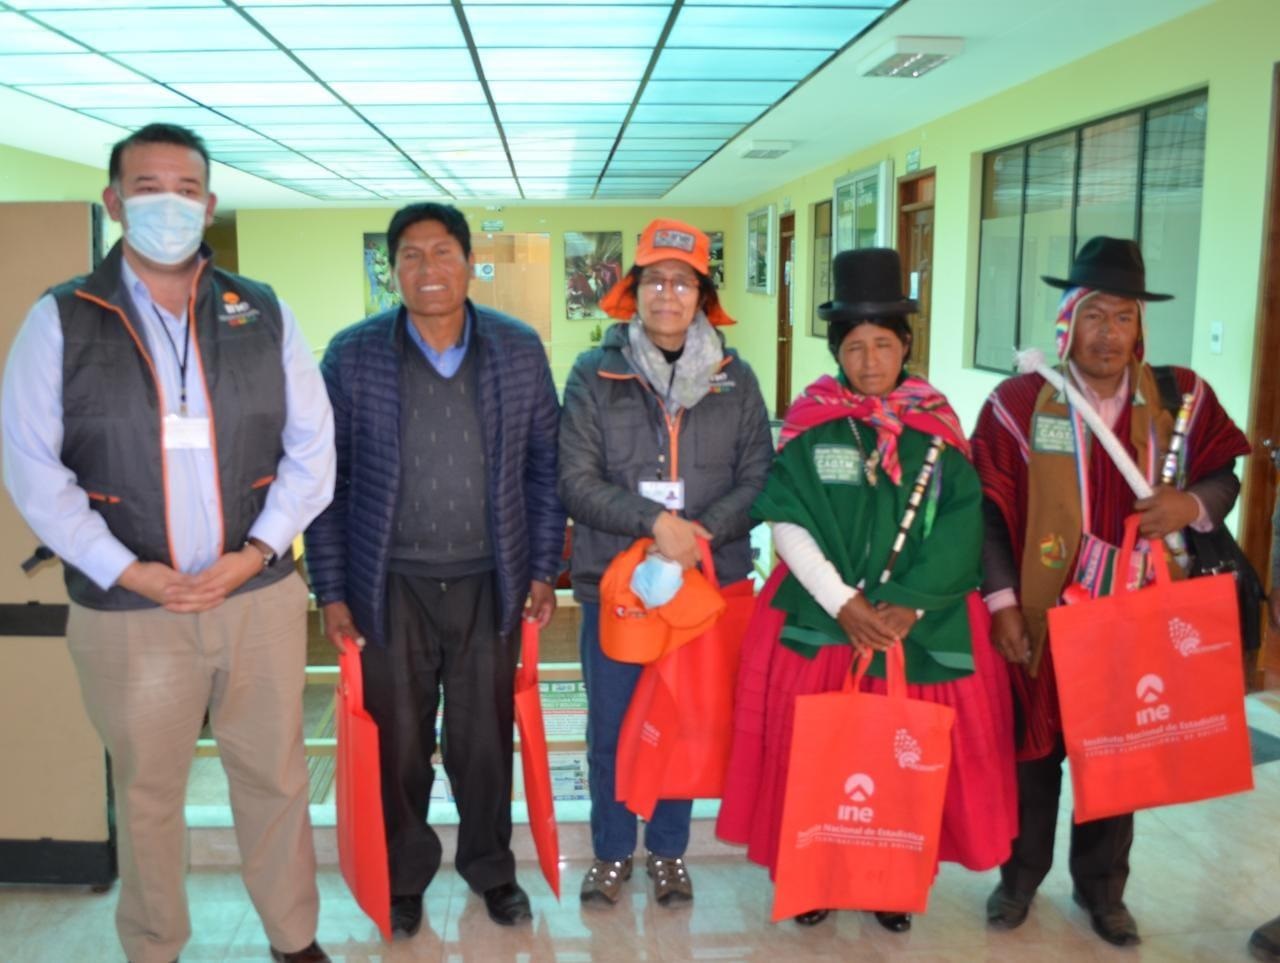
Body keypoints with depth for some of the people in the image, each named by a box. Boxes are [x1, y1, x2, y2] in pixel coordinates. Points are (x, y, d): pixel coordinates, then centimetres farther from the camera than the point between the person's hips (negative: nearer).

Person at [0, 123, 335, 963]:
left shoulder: (263, 314, 4)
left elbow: (312, 443, 2)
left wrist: (258, 550, -9)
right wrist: (129, 572, -12)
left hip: (261, 595, 2)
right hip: (126, 608, -1)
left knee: (275, 776, 12)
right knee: (147, 792, 13)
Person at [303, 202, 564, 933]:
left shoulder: (520, 350, -1)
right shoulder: (353, 355, -5)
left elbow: (544, 466, 4)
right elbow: (325, 479, -2)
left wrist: (544, 570, 2)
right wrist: (332, 590, -3)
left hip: (489, 584, 1)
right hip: (391, 587, -1)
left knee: (485, 738, 14)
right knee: (398, 741, 13)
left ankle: (492, 869, 36)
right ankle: (404, 877, 35)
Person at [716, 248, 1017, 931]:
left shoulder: (938, 428, 3)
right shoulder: (810, 424, -1)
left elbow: (960, 532, -3)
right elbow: (788, 525, -7)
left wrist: (907, 607, -13)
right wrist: (845, 604, -14)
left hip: (921, 625, 1)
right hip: (820, 618, -1)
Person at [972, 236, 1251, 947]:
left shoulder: (1180, 396, -1)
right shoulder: (1018, 402, -9)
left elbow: (1224, 476, 8)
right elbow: (990, 511, -8)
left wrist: (1194, 505, -16)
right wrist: (1002, 604, -12)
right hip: (1042, 614, -2)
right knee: (1034, 747, 12)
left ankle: (1102, 886, 36)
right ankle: (1021, 875, 33)